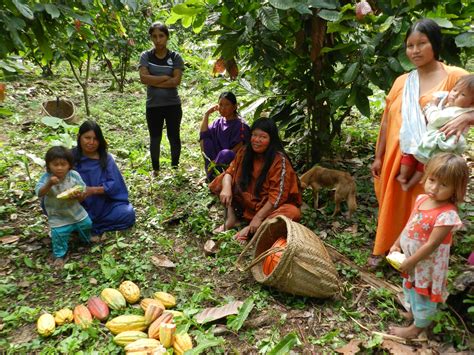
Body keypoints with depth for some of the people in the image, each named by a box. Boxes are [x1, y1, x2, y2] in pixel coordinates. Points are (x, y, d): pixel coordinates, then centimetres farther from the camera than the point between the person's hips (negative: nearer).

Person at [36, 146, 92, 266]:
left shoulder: (74, 175, -16)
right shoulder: (46, 178, -22)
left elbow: (83, 191, -10)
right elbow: (39, 193, -34)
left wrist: (77, 195, -34)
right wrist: (49, 184, -52)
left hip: (76, 211, 3)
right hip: (58, 216, -3)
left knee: (86, 224, 20)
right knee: (59, 234, -7)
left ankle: (87, 239, 54)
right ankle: (59, 255, 20)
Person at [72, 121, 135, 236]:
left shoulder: (106, 158, 0)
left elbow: (113, 184, -8)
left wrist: (93, 190, -24)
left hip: (104, 206, 2)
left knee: (128, 214, -20)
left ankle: (88, 227, -13)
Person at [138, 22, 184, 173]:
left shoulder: (175, 57, -1)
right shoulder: (146, 56, 2)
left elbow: (176, 81, -12)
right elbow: (143, 77, -12)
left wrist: (154, 82, -12)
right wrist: (165, 77, -13)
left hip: (173, 104, -1)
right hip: (153, 105, 1)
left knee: (174, 136, 9)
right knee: (155, 139, 11)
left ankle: (175, 167, 25)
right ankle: (155, 170, 25)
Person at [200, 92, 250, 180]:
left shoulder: (241, 125, -13)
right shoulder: (218, 122, 6)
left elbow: (238, 148, -18)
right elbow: (203, 134, -5)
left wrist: (217, 160, -21)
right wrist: (207, 114, -6)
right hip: (219, 159, 6)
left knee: (225, 154, -37)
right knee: (206, 139, -14)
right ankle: (214, 176, -12)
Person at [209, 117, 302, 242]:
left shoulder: (279, 160, -22)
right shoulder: (245, 151, -6)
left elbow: (277, 195, -24)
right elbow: (230, 172, -4)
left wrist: (258, 217, -27)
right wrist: (226, 188, -27)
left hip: (269, 206, -4)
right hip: (247, 202, 4)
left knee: (292, 212, -34)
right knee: (222, 182, -6)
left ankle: (251, 230, -26)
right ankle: (231, 217, -11)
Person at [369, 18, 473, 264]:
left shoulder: (454, 77, -5)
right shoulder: (401, 82, 7)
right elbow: (387, 122, 9)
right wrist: (378, 157, 9)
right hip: (396, 159, 4)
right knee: (392, 206, 16)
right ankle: (384, 249, 35)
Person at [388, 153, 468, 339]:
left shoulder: (447, 215, -32)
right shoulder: (422, 199, -8)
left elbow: (431, 245, -28)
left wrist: (410, 262, -20)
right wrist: (397, 244, 5)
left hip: (427, 264, -8)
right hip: (412, 258, 8)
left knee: (423, 296, 16)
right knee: (410, 287, 30)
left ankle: (417, 327, 39)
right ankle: (412, 312, 57)